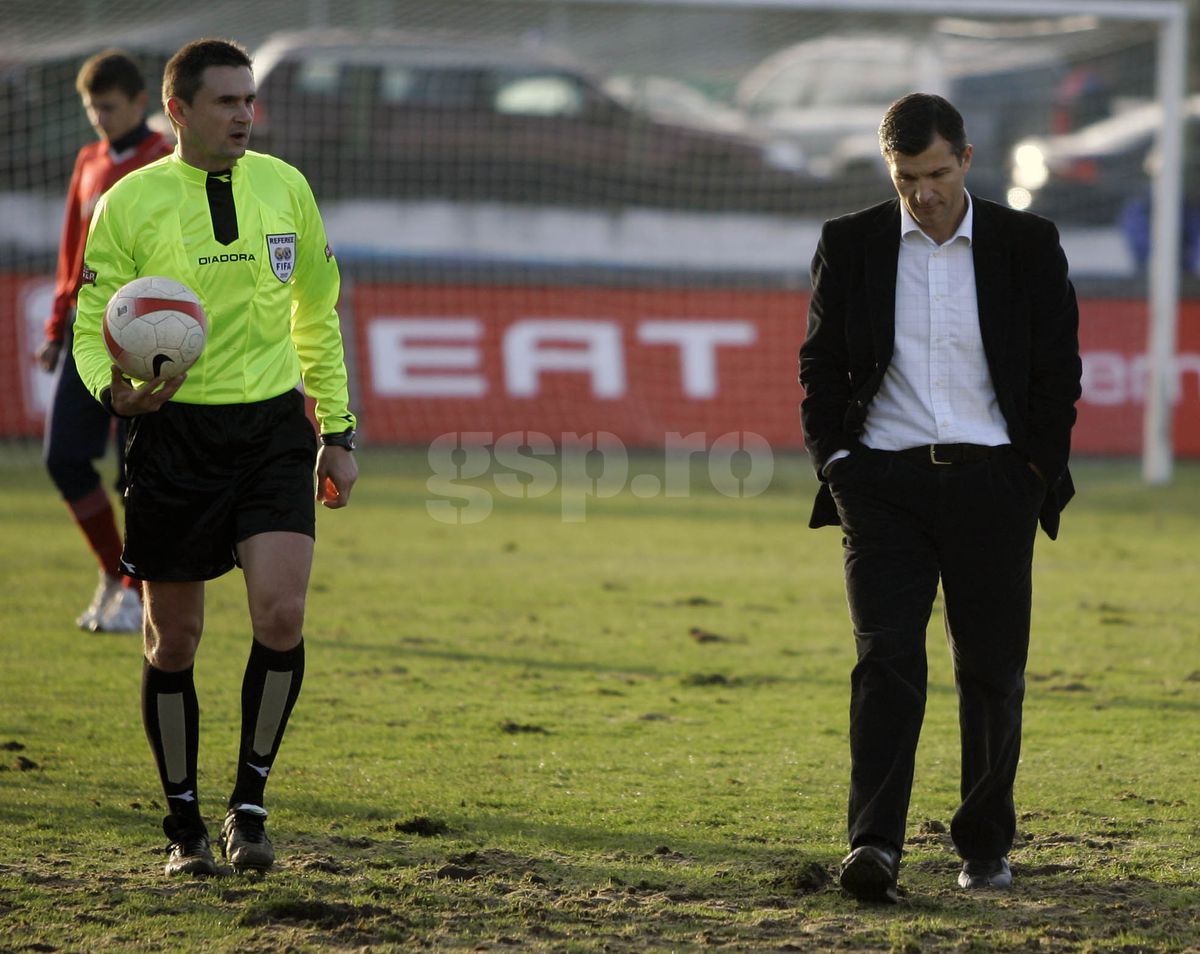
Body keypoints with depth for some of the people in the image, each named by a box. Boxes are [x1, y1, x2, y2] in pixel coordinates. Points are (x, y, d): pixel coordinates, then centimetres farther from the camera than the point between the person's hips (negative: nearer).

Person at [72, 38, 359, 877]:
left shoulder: (285, 187, 8)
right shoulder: (131, 203, -3)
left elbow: (317, 317, 17)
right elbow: (93, 328, -1)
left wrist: (338, 431, 15)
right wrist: (117, 391, -23)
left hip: (274, 428, 2)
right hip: (176, 430, -2)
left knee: (281, 616, -15)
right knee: (174, 641, 4)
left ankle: (249, 807, 1)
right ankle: (186, 828, 19)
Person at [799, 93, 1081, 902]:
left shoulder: (1028, 245, 3)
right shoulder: (850, 245, 5)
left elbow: (1059, 369, 6)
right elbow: (821, 365, 11)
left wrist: (1036, 472, 0)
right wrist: (834, 462, -1)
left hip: (991, 480, 0)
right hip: (885, 481, 0)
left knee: (992, 669, 5)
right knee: (887, 656, -13)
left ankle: (987, 845, 19)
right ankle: (874, 845, -20)